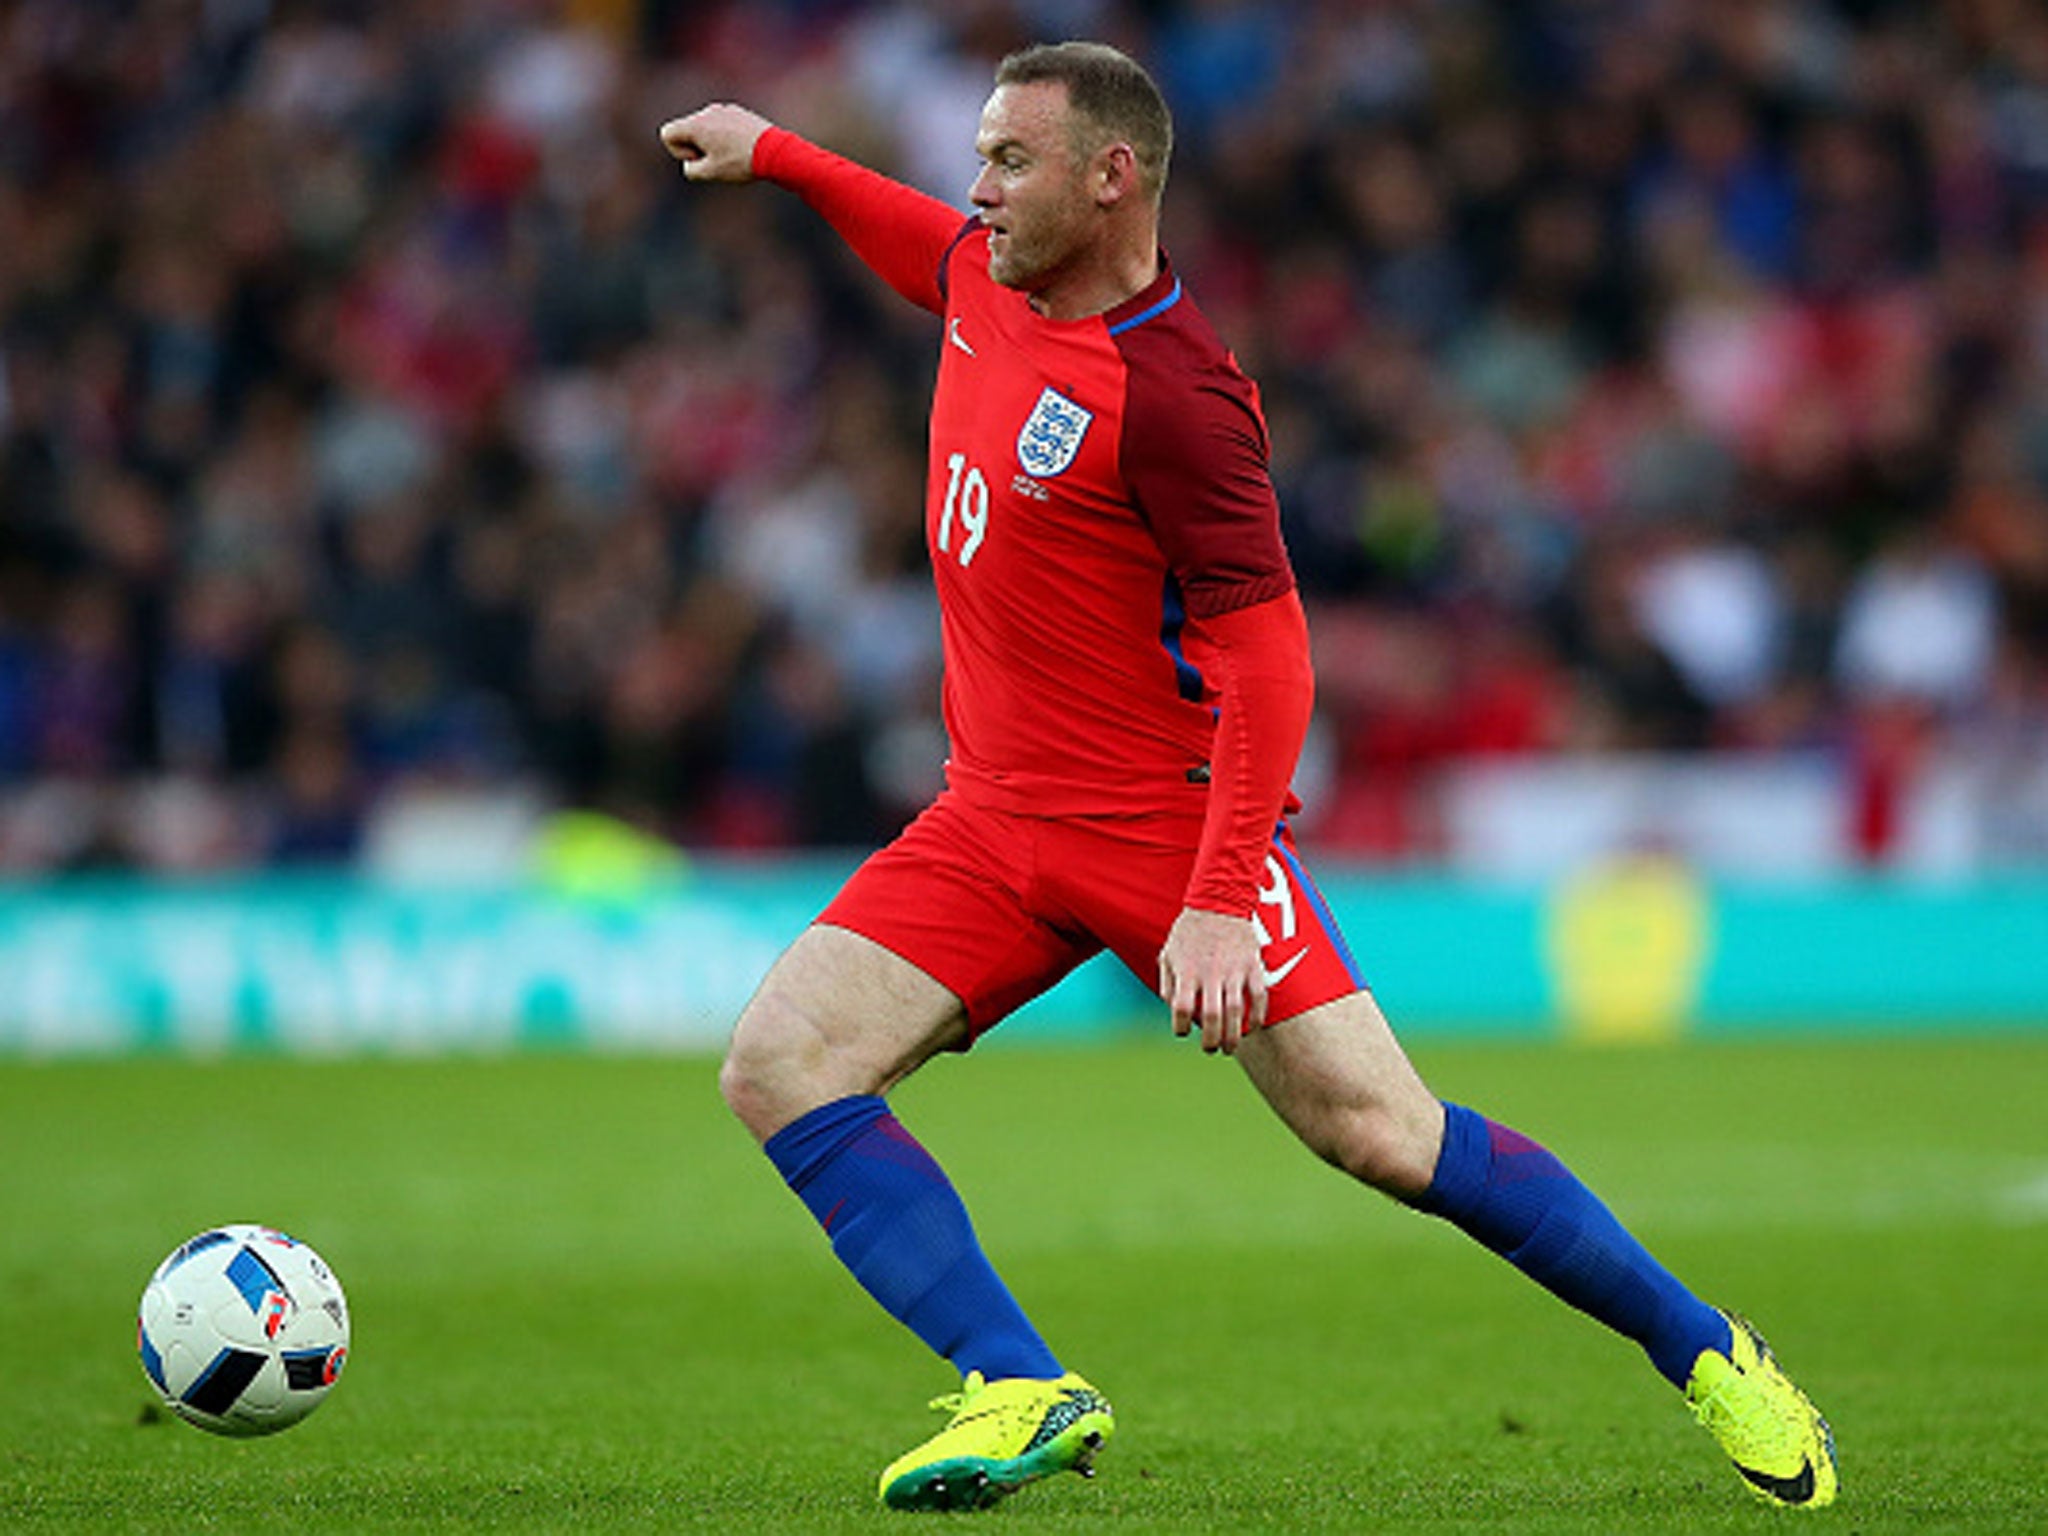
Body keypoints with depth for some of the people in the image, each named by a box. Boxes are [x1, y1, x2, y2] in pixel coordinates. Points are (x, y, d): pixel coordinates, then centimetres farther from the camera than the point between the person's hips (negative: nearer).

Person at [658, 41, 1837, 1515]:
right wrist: (770, 150, 35)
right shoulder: (990, 275, 4)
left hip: (1172, 818, -8)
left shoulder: (1171, 393, -20)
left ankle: (1704, 1351, 4)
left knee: (1379, 1130, -13)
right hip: (995, 819, 8)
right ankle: (1026, 1392, -15)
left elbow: (1265, 661, -21)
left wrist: (1220, 904, -27)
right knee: (777, 1064, -12)